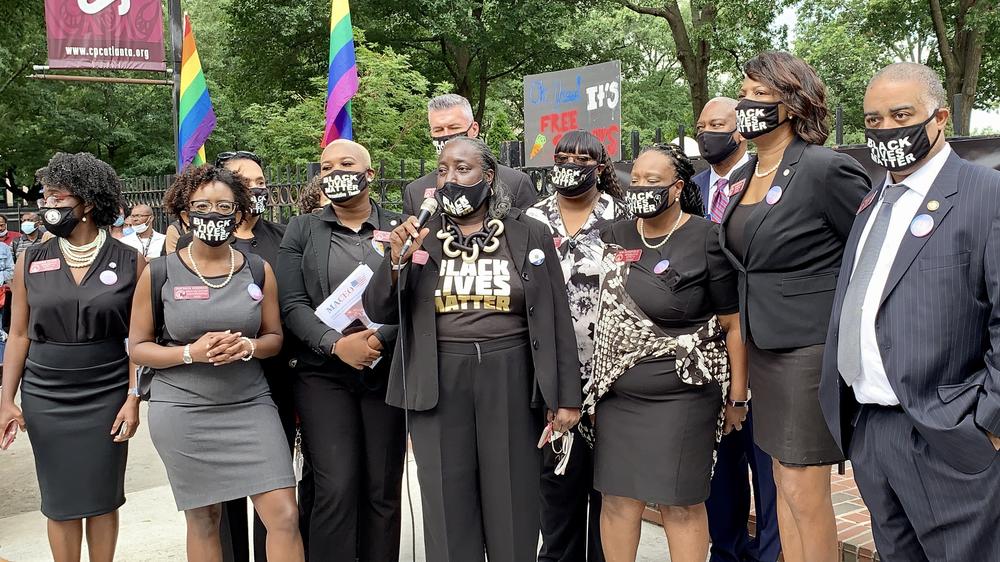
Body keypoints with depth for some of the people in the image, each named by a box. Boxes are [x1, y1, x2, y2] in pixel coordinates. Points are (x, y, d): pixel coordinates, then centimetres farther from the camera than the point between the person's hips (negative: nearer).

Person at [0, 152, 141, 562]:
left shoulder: (130, 262, -4)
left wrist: (133, 398, -7)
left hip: (107, 396, -1)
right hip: (45, 398, 2)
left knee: (103, 498, 7)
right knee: (60, 501, 8)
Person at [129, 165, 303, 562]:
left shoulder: (259, 270, 3)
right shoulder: (160, 273, -2)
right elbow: (138, 347, 1)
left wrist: (247, 347, -14)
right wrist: (191, 353, -16)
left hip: (250, 406, 1)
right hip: (183, 412, -1)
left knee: (285, 516, -7)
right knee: (203, 521, 10)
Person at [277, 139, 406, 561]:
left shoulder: (399, 229, 7)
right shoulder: (302, 230, 9)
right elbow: (292, 304, -1)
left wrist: (379, 340, -17)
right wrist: (337, 344, -15)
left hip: (387, 371, 1)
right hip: (323, 373, -1)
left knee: (383, 490, 6)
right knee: (335, 489, -8)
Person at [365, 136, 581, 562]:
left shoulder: (530, 235, 2)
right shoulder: (419, 236, 5)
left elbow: (556, 320, 2)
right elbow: (378, 311, 4)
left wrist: (567, 397, 0)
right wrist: (398, 259, -13)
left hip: (510, 382, -1)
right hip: (439, 384, 1)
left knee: (512, 508, 9)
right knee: (448, 509, 9)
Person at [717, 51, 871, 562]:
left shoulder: (826, 170, -15)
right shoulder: (742, 178, 9)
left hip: (810, 348, -8)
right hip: (763, 346, 8)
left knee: (804, 491, -1)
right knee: (784, 480, 16)